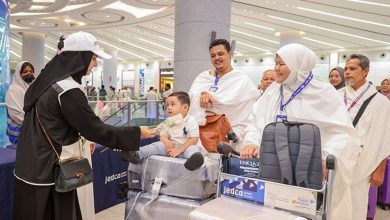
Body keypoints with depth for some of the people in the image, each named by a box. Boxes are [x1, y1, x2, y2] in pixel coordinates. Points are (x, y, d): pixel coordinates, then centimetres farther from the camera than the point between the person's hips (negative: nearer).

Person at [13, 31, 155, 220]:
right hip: (48, 173, -9)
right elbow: (95, 129, -19)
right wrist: (136, 133, -11)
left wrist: (78, 141, 24)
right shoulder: (69, 91, -23)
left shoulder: (48, 80, 7)